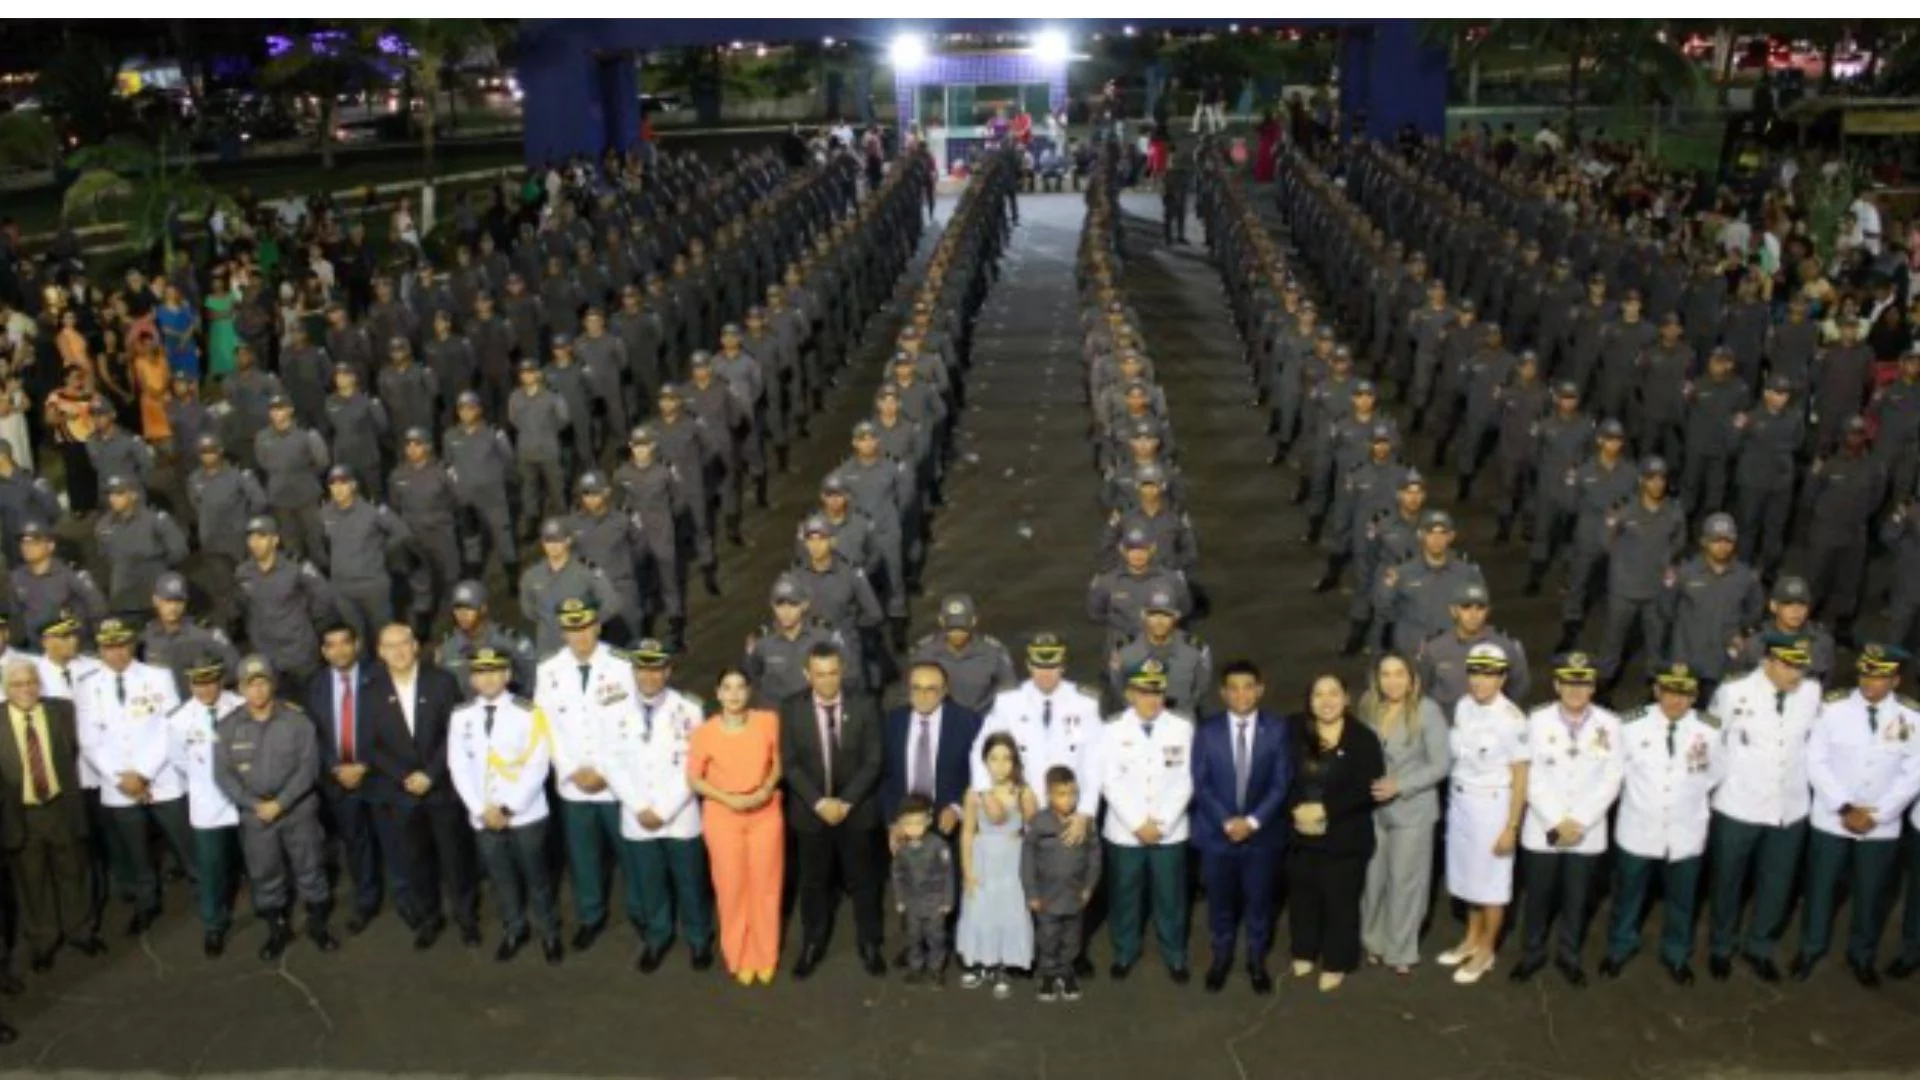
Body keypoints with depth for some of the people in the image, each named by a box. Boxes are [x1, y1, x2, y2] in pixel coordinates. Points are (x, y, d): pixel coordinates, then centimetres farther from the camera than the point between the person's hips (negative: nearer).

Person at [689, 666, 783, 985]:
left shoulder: (768, 722, -11)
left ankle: (766, 956, 30)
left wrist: (766, 789, -14)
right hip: (723, 816, -1)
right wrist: (727, 798, -16)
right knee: (731, 888, 9)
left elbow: (779, 761, 2)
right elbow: (693, 778, -5)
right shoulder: (704, 732, -15)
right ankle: (739, 957, 29)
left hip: (765, 813, 1)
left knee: (765, 886, 11)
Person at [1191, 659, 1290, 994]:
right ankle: (1221, 957, 32)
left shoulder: (1277, 729, -4)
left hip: (1262, 833, 0)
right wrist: (1226, 821, -14)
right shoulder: (1207, 730, -4)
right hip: (1217, 832, 0)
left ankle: (1256, 960, 32)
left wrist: (1253, 821, -14)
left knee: (1259, 900, 12)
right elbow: (1200, 784, -4)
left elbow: (1281, 783, -5)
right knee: (1220, 901, 12)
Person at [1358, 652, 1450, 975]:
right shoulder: (1368, 705, -2)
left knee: (1405, 881, 8)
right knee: (1372, 878, 11)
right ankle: (1374, 941, 32)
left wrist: (1399, 786, -21)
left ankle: (1401, 950, 25)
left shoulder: (1428, 710, -15)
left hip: (1412, 809, -3)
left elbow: (1441, 765, -14)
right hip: (1372, 808, 3)